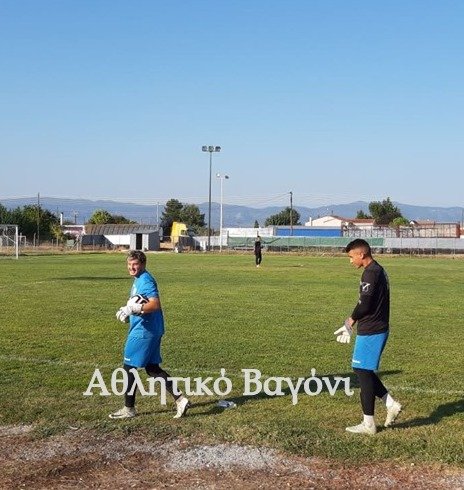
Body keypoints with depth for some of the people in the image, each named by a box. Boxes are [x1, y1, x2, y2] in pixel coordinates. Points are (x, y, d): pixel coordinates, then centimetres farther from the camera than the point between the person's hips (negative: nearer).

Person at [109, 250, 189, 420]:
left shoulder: (145, 280, -17)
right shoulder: (139, 279, 15)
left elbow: (155, 305, -28)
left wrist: (133, 309, -31)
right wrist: (128, 310, 11)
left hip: (144, 331, -10)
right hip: (151, 330, 10)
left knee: (129, 368, 1)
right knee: (153, 369, 14)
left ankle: (128, 409, 12)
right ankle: (180, 399, 14)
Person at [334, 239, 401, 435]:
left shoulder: (370, 273, -18)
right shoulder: (379, 270, 14)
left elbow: (364, 304, -22)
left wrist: (351, 321, -4)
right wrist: (353, 321, 13)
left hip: (370, 332, -10)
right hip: (379, 329, 10)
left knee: (363, 372, -1)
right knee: (365, 371, 17)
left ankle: (368, 424, 6)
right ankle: (391, 404, 17)